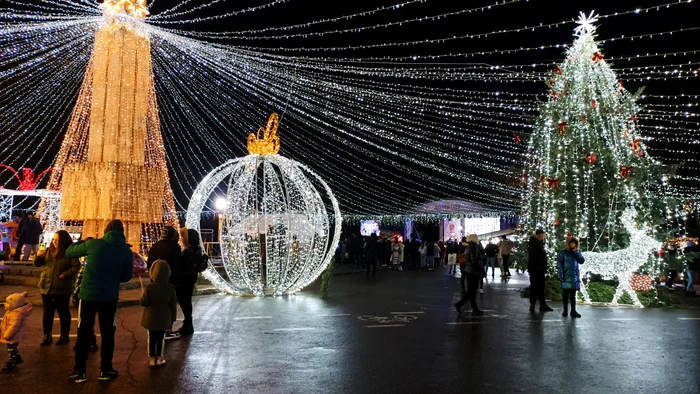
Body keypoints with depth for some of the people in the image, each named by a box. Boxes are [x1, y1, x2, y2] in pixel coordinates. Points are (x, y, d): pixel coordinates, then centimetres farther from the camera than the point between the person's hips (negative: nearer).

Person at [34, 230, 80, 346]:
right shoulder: (49, 250, 8)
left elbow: (76, 267, -12)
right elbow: (38, 264, 12)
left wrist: (65, 275, -23)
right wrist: (39, 257, -8)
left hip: (62, 289, -5)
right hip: (46, 287, 5)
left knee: (63, 312, 6)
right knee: (47, 312, 12)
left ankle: (64, 336, 18)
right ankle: (47, 336, 22)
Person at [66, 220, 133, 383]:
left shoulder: (93, 244, -5)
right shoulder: (127, 251, -1)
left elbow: (69, 252, 8)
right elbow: (126, 277, 7)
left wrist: (81, 241, 24)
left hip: (88, 295, -1)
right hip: (110, 297, 1)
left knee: (84, 334, 10)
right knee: (107, 334, 13)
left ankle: (79, 372, 15)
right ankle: (105, 370, 19)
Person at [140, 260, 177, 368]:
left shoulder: (149, 288, -19)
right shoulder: (170, 288, -11)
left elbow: (143, 302, -12)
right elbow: (173, 305, -4)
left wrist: (142, 297, 11)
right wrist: (173, 318, 7)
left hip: (151, 319, -1)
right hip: (164, 319, 2)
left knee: (152, 338, 13)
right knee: (160, 338, 15)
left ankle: (152, 358, 17)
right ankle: (159, 357, 21)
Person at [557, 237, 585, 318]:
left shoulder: (577, 253, 10)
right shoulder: (563, 253, -3)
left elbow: (582, 261, -4)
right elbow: (559, 265, -6)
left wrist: (576, 252, -10)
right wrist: (560, 276, -12)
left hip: (574, 277, 3)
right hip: (566, 277, -3)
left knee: (573, 295, 6)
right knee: (565, 294, 6)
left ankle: (573, 311, 10)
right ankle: (565, 311, 15)